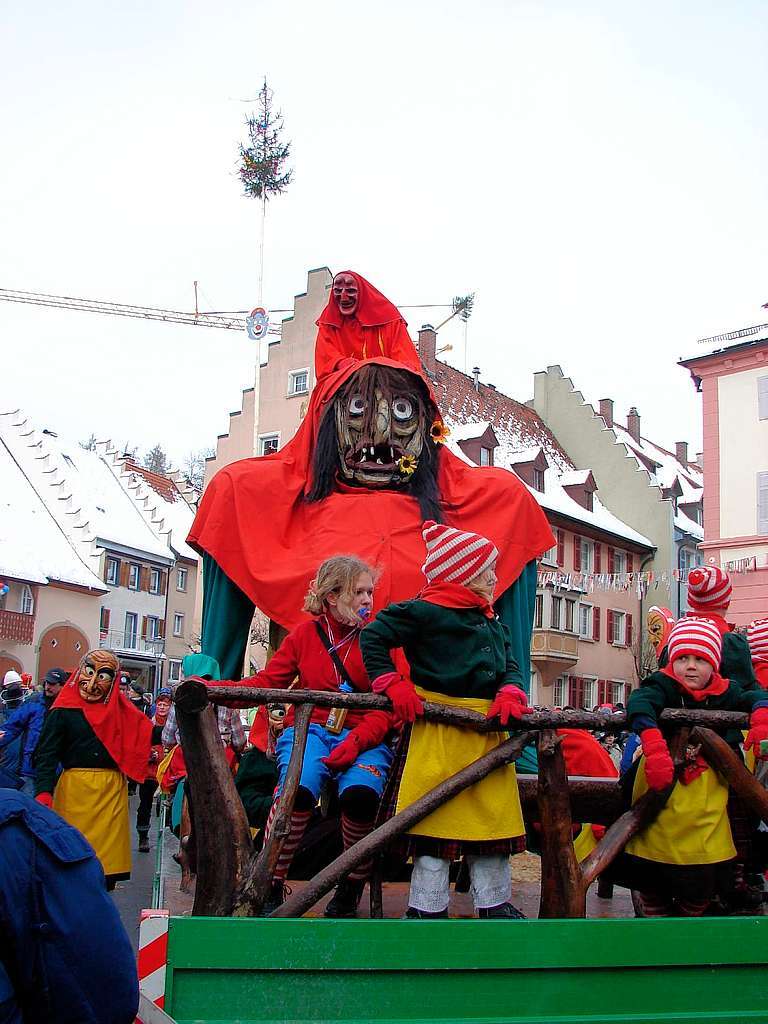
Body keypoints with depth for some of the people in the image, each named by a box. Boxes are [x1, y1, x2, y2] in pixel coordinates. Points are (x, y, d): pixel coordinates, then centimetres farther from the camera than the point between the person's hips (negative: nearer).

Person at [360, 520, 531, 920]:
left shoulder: (495, 625, 18)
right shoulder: (425, 612, -8)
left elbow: (509, 667, 17)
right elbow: (372, 637, -5)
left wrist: (510, 693, -5)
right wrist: (391, 684, -12)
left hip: (489, 732, 8)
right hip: (439, 732, -8)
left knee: (493, 814, 12)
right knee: (436, 815, -2)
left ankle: (495, 902, 25)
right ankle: (427, 906, 10)